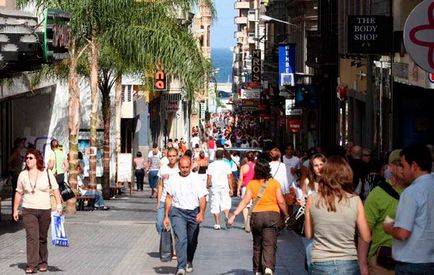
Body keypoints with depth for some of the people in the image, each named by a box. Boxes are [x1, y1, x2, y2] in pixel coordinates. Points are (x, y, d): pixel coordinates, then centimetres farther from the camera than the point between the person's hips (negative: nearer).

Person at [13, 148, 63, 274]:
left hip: (45, 210, 0)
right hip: (28, 210, 0)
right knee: (32, 237, -14)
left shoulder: (47, 173, 0)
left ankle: (43, 262, 26)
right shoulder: (23, 175, 5)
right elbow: (19, 193, 12)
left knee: (42, 238, 10)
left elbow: (55, 189, -1)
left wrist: (59, 203, -14)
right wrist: (15, 210, 11)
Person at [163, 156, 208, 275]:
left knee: (192, 241, 14)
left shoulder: (196, 179, 1)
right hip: (177, 212, -1)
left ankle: (189, 262, 39)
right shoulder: (172, 179, 5)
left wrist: (201, 213, -18)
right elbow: (169, 198, 10)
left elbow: (202, 198, -3)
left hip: (193, 212, 1)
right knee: (181, 239, -17)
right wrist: (166, 216, 7)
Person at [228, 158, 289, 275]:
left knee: (257, 245, 15)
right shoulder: (274, 183, -1)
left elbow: (245, 201, -6)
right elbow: (281, 201, -3)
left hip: (256, 215, 1)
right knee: (269, 244, -5)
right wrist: (286, 214, 10)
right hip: (273, 214, -1)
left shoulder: (252, 183, 0)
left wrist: (234, 215, -4)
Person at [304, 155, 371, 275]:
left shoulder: (312, 200, -5)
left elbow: (308, 235, 5)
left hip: (320, 265, 0)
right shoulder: (355, 201, -7)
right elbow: (366, 238, -1)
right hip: (348, 265, 0)